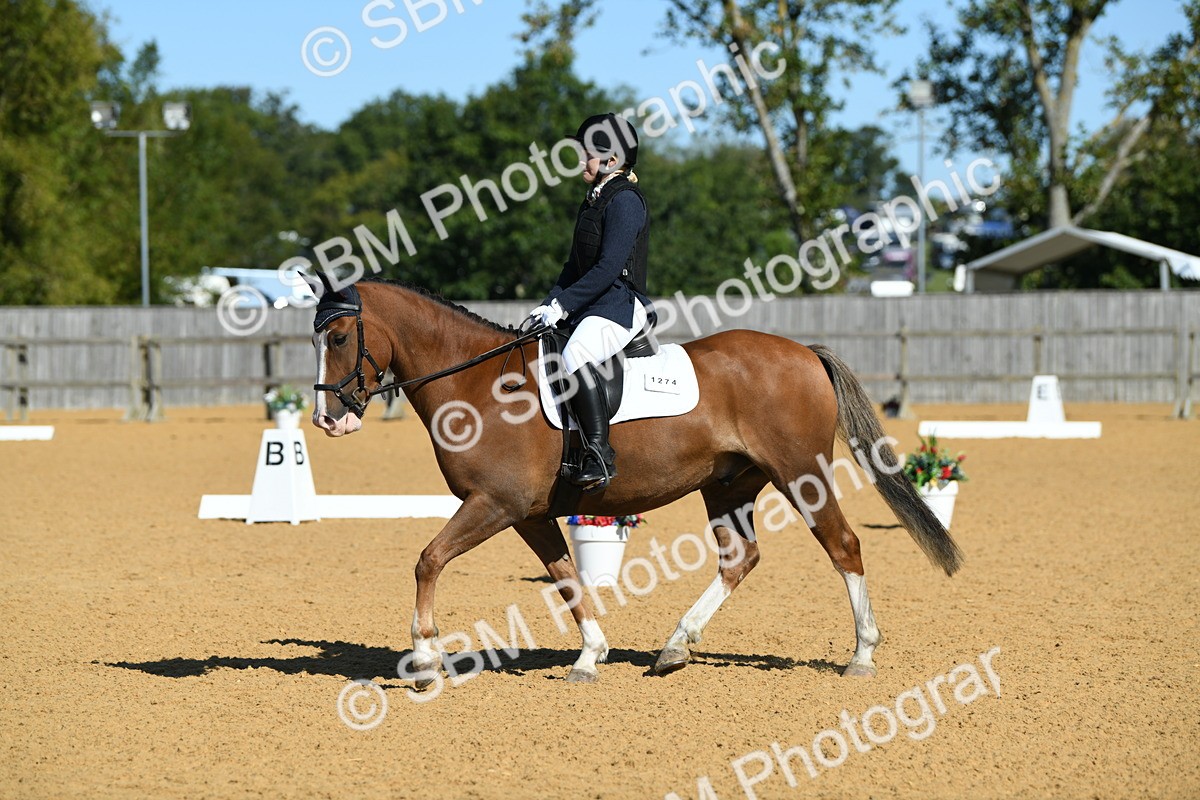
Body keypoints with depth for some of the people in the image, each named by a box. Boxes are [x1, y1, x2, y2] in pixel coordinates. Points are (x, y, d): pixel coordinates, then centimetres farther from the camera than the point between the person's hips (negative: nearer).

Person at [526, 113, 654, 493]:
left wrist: (563, 305, -19)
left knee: (574, 357, -37)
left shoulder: (624, 200, -11)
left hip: (621, 304, -11)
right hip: (592, 305, 11)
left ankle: (599, 455, -38)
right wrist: (550, 305, 9)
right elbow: (576, 265, 23)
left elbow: (609, 268, -19)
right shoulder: (593, 201, 20)